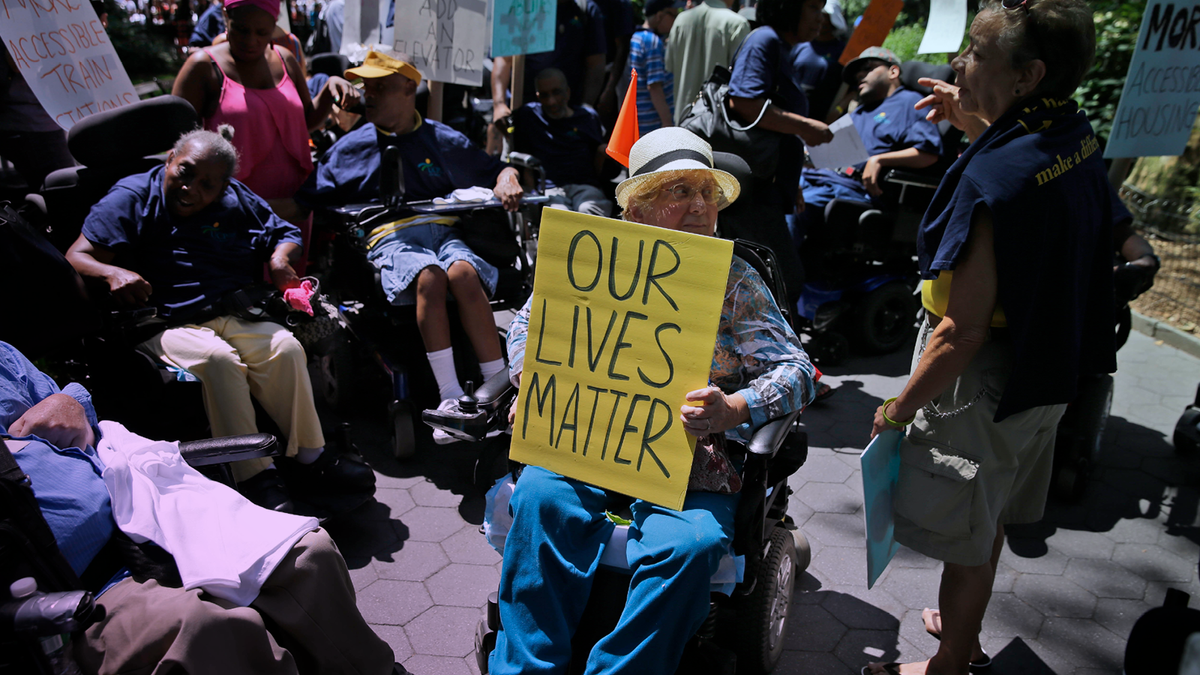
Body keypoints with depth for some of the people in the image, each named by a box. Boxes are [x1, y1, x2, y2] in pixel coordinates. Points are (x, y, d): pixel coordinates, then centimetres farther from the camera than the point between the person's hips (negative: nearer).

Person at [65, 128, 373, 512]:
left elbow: (285, 233, 24)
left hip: (235, 317, 4)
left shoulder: (235, 199, 16)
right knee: (218, 358, -34)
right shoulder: (131, 199, 3)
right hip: (167, 327, -4)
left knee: (286, 348, -25)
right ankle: (255, 478, -32)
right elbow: (77, 257, -4)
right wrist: (113, 273, -27)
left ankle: (308, 457, -16)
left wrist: (280, 257, 0)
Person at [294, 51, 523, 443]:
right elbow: (308, 198, 17)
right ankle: (450, 398, -38)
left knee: (464, 274, -35)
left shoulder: (441, 140, 20)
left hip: (440, 230, 1)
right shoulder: (352, 146, 20)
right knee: (429, 276, -36)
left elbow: (495, 169, 24)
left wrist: (506, 179, 1)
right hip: (389, 238, -1)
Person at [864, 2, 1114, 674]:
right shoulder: (1079, 140, -3)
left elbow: (964, 329, -29)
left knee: (967, 538, 11)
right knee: (988, 520, 27)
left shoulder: (995, 178, -31)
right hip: (1047, 371, 9)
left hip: (982, 381, -9)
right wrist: (976, 121, 14)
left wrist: (902, 406, -16)